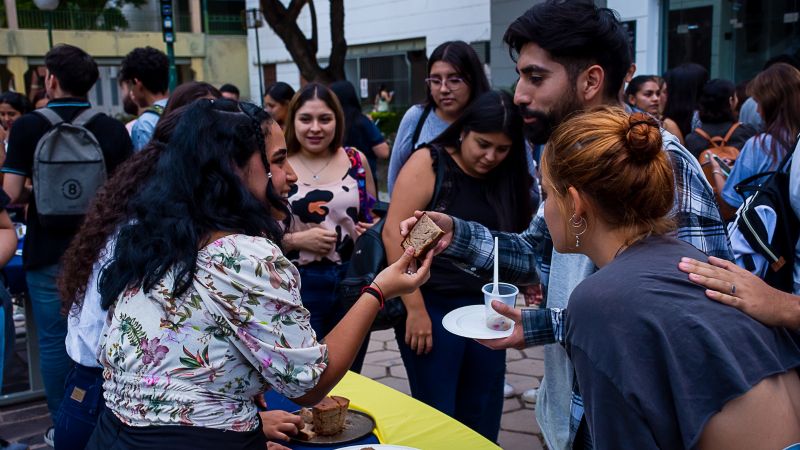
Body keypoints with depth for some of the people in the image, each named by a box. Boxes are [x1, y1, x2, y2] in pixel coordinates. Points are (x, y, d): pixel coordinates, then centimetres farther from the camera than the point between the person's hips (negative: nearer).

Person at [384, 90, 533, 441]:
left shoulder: (508, 179, 5)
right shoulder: (429, 163, -9)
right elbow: (394, 233, -15)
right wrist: (415, 308, -17)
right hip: (432, 307, -5)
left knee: (482, 420, 14)